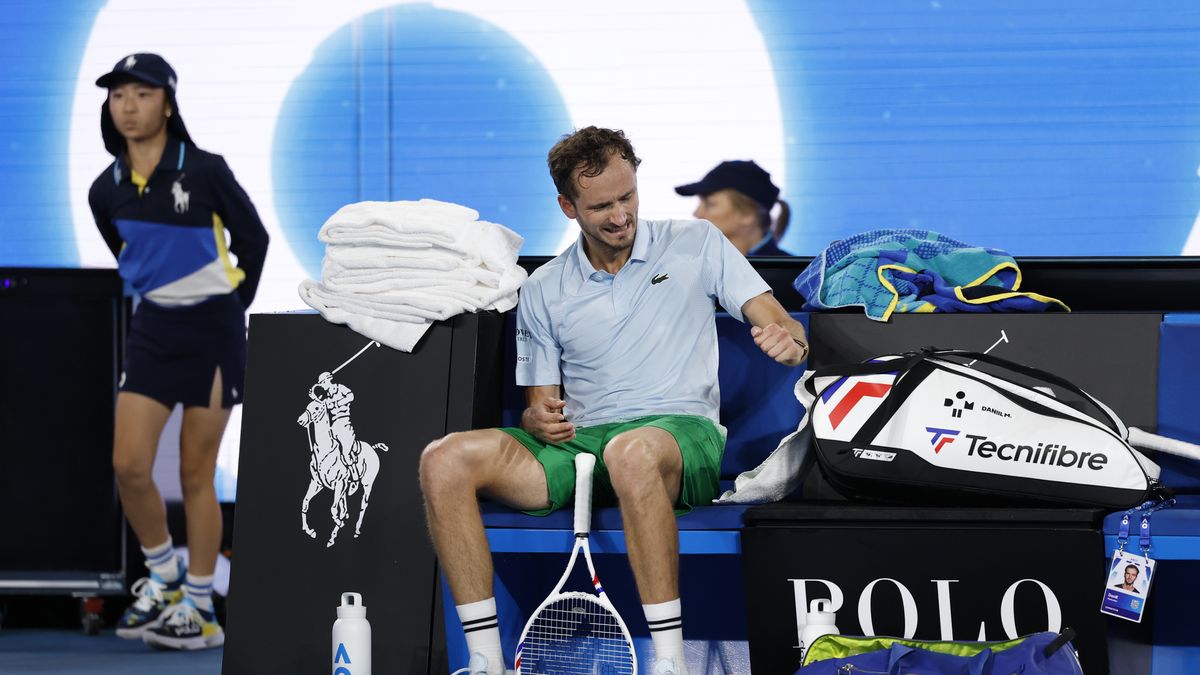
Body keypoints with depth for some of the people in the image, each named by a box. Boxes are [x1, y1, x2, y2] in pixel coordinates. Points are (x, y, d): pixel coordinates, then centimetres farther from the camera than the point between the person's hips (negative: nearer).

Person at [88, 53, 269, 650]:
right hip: (152, 330, 4)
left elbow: (254, 238, 2)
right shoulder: (106, 190, 1)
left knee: (196, 474, 0)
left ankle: (199, 610, 10)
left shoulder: (204, 171, -12)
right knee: (129, 464, -6)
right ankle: (163, 579, 16)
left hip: (212, 329, -4)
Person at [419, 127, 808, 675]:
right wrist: (538, 418, -6)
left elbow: (782, 327, 6)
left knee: (632, 452, -43)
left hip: (681, 432, -4)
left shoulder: (696, 244, 11)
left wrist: (787, 341, -19)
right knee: (445, 460, -23)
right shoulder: (543, 290, 17)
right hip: (579, 442, 4)